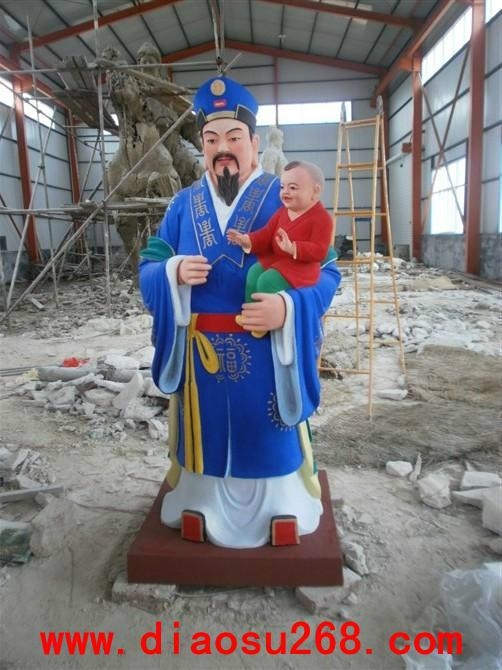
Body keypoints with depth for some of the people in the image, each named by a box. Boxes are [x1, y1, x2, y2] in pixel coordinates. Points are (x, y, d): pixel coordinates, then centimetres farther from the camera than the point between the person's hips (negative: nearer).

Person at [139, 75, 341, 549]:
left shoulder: (286, 199, -3)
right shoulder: (183, 204, 7)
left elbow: (326, 272, -6)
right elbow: (148, 269, 8)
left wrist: (288, 308, -25)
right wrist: (174, 271, -16)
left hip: (267, 355, -2)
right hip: (200, 354, 3)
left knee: (266, 437, 11)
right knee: (208, 434, 15)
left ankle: (280, 511, 35)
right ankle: (202, 505, 39)